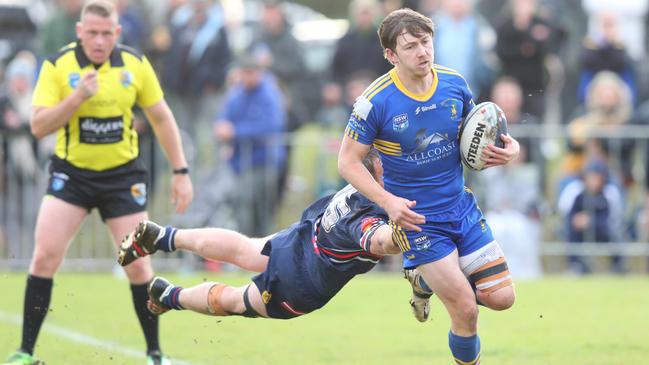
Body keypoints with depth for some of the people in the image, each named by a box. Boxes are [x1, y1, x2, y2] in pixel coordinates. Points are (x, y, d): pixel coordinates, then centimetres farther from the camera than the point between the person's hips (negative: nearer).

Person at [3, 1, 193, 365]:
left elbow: (162, 117, 6)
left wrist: (181, 172, 4)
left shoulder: (136, 65, -5)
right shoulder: (57, 66, -11)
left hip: (123, 174, 1)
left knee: (138, 265, -3)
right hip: (71, 172, -1)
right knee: (45, 256, -13)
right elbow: (38, 126, -14)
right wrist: (77, 97, -28)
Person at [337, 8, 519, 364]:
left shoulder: (454, 84, -5)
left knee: (501, 297, 2)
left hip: (462, 207, 5)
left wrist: (505, 148, -10)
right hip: (417, 218, -5)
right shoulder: (376, 101, -18)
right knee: (466, 311, -11)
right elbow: (348, 161, -12)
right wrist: (388, 201, -25)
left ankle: (428, 281, 29)